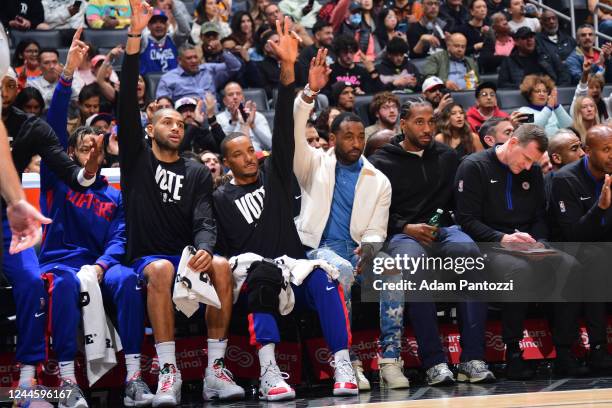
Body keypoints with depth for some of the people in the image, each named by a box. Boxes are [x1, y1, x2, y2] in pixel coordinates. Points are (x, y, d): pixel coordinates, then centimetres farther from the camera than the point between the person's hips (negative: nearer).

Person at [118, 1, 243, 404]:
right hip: (147, 258, -2)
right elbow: (128, 104, -2)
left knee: (221, 266, -30)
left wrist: (204, 248, -26)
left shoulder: (198, 173, 14)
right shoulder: (137, 158, 10)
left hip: (186, 256, 2)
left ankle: (215, 370, -29)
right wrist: (135, 37, -12)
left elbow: (205, 221, 1)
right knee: (161, 270, -36)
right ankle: (169, 372, -37)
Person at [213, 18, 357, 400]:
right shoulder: (221, 198, 14)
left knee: (324, 279, -32)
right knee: (261, 277, -37)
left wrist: (288, 68, -12)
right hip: (254, 279, -1)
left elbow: (284, 128, 1)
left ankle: (343, 366, -39)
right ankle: (269, 371, -51)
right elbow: (221, 249, 11)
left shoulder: (275, 175, 14)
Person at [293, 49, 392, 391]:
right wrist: (310, 92, -22)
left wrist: (370, 247, -17)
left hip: (358, 251, 2)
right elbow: (294, 135, -7)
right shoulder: (315, 165, 11)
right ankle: (348, 360, -31)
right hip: (319, 248, -2)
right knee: (342, 269, -37)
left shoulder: (379, 181, 14)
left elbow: (376, 230, 8)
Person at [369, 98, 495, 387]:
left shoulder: (447, 156, 21)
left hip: (444, 229, 3)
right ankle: (433, 362, -37)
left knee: (469, 250, -34)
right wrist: (406, 228, -10)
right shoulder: (381, 162, 10)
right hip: (402, 234, -2)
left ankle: (473, 358, -36)